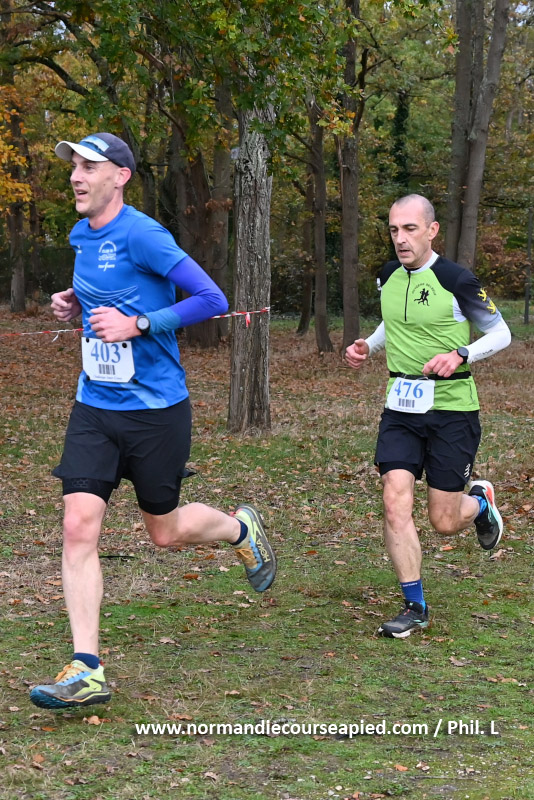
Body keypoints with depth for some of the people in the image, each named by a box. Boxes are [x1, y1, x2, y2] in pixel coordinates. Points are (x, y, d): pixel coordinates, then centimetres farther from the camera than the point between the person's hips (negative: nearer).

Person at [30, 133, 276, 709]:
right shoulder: (81, 235, 8)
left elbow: (212, 299, -19)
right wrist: (74, 306, 7)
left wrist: (136, 325, -24)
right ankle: (86, 671, -6)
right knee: (78, 526, -9)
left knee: (165, 532, 11)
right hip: (93, 408, 6)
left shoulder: (140, 235, -16)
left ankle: (240, 529, 44)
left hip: (155, 409, -6)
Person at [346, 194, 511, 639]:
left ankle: (480, 502, 38)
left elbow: (500, 333, -4)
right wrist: (369, 347, 6)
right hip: (401, 407, 4)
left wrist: (459, 355, -21)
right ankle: (415, 607, 2)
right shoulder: (388, 277, 4)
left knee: (445, 522, 1)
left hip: (452, 407, -4)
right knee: (395, 503, -10)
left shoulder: (456, 280, -13)